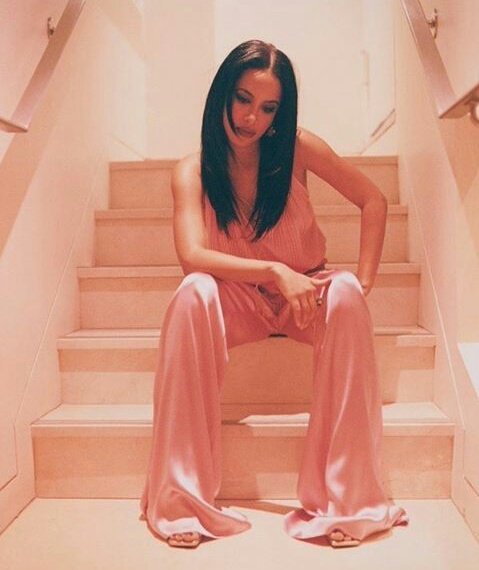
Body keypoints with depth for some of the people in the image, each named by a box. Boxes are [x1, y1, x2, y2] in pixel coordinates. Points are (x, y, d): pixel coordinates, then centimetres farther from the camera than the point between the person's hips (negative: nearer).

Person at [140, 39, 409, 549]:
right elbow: (192, 256, -25)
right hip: (238, 303, 0)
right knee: (193, 293, -33)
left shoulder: (296, 148, -10)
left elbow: (373, 202, -4)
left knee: (344, 293, -32)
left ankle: (345, 499, -26)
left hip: (305, 296, 1)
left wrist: (361, 283, -13)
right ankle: (182, 498, -27)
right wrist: (274, 271, -35)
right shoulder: (192, 171, -11)